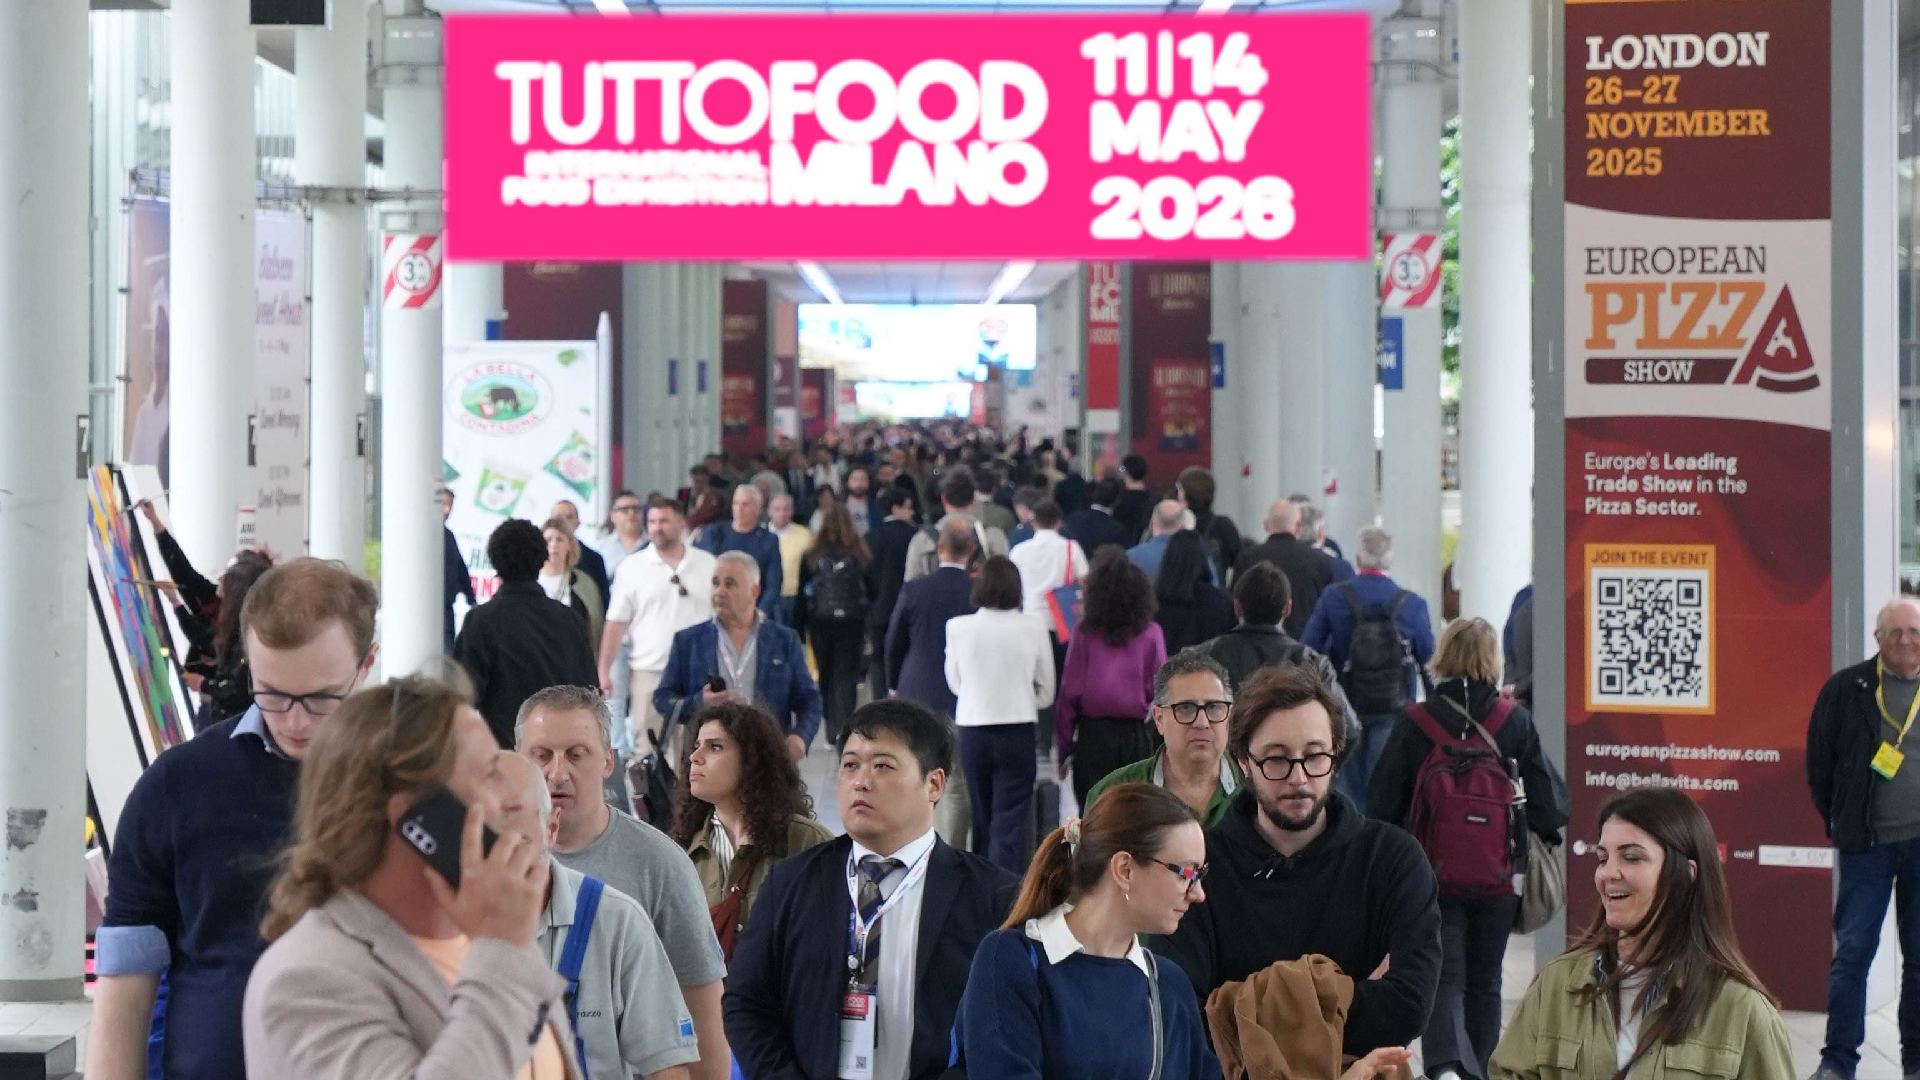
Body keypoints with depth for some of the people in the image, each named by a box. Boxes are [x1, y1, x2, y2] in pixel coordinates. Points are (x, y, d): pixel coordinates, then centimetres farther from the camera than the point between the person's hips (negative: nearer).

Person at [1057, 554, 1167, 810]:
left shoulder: (1084, 633, -4)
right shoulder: (1151, 633, -3)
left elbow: (1070, 693, -1)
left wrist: (1063, 748, 5)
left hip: (1093, 734, -1)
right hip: (1137, 735, 1)